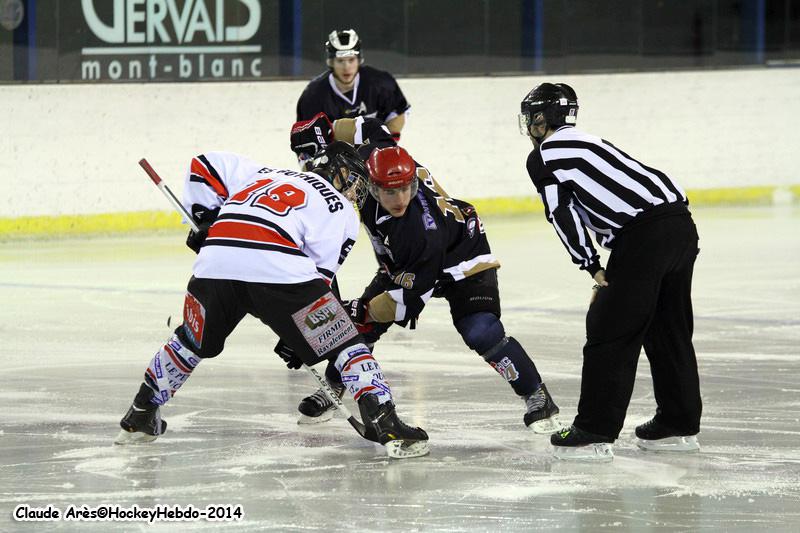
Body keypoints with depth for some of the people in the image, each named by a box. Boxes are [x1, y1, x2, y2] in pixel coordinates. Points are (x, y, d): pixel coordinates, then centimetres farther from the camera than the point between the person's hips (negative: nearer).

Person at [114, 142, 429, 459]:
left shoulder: (265, 175, 35)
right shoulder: (340, 211, 19)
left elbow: (206, 166, 30)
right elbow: (321, 272, 12)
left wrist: (205, 219, 33)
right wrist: (295, 336, 17)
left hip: (214, 264, 5)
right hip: (279, 271, -5)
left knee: (192, 342, 30)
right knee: (344, 344, 7)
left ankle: (140, 418, 34)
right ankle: (387, 427, -5)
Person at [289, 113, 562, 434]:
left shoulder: (422, 233, -43)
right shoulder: (373, 156, -29)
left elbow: (411, 296, -34)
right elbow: (370, 128, -6)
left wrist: (365, 311, -28)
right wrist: (322, 131, -6)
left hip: (461, 260, -7)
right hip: (401, 263, 7)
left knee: (481, 333, -25)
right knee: (360, 324, -1)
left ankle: (537, 398, -8)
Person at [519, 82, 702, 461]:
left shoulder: (544, 156, 5)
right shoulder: (590, 143, 30)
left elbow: (563, 215, -4)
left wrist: (593, 269, 2)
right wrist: (609, 276, 25)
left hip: (644, 234, -8)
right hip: (682, 223, 8)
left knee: (609, 331, -1)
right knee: (669, 330, 19)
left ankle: (594, 433, 0)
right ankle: (678, 426, 26)